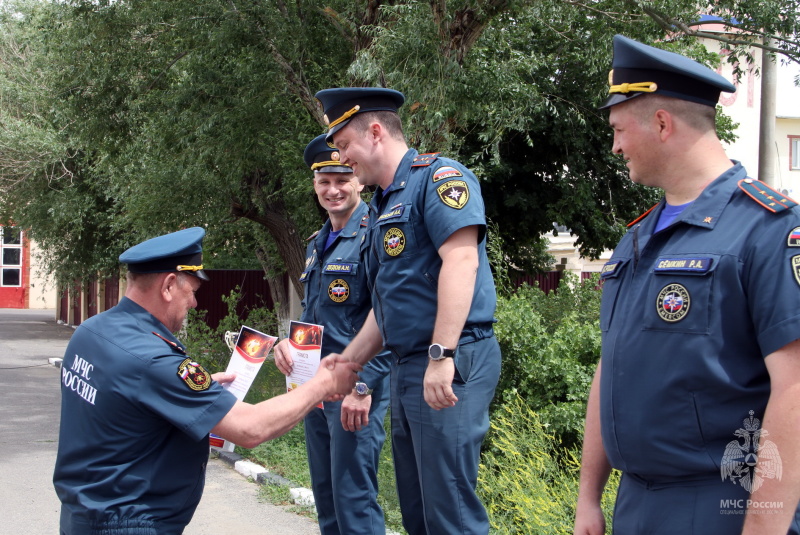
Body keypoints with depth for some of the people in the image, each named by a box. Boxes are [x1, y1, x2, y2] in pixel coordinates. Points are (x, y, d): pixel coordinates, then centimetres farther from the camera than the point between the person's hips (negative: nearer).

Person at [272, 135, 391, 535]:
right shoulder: (317, 243, 15)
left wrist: (363, 385, -21)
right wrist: (287, 342, 3)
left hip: (356, 385, -9)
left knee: (353, 496, -6)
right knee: (325, 496, 15)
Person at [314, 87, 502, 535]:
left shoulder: (436, 176, -7)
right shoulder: (383, 206, 21)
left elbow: (461, 260, -21)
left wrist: (441, 356, -27)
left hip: (449, 366, -10)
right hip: (406, 367, 10)